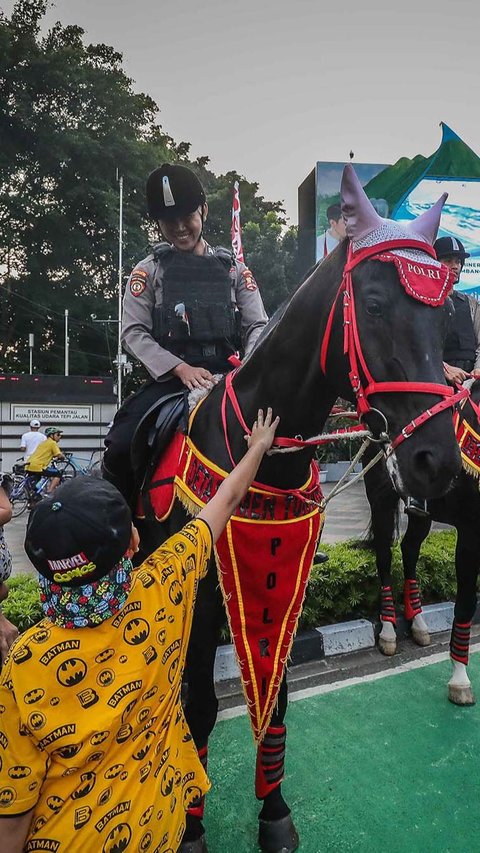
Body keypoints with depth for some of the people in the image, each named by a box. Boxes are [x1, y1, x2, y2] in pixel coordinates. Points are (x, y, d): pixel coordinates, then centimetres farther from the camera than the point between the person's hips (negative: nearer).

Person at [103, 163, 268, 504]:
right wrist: (181, 368, -15)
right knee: (121, 448, -20)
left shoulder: (233, 269, 13)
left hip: (228, 378, 2)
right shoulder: (149, 271, 9)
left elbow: (257, 326, 8)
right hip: (171, 379, -1)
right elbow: (134, 333, 0)